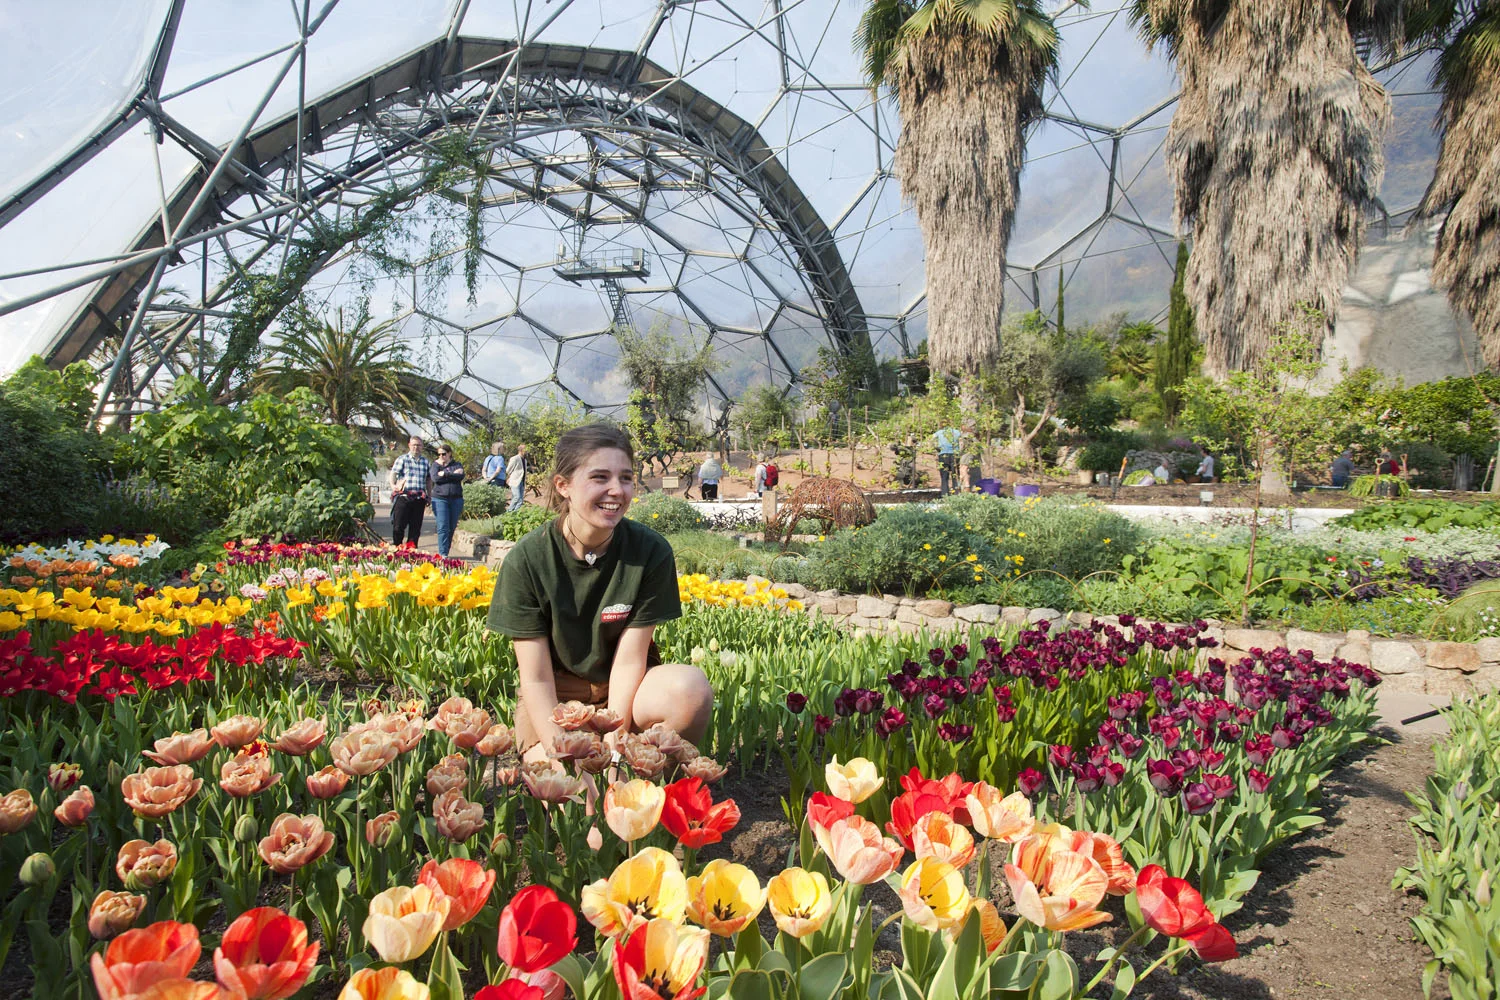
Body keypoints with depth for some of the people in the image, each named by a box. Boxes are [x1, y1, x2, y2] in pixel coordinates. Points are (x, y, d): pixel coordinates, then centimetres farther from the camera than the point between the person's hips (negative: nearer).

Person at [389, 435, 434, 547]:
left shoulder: (426, 462, 15)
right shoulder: (402, 459, 4)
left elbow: (429, 480, 20)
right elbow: (393, 474, -7)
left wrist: (429, 497, 14)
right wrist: (393, 485, -27)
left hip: (419, 499, 3)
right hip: (403, 497, -3)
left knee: (416, 526, 5)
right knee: (399, 525, -2)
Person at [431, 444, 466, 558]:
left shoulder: (457, 464, 12)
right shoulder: (436, 465, 11)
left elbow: (461, 476, -8)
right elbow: (435, 478, -8)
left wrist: (445, 474, -9)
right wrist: (453, 474, -8)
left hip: (456, 499, 2)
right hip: (440, 498, -2)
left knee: (452, 527, 4)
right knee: (443, 527, -10)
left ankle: (446, 552, 14)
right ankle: (443, 554, -12)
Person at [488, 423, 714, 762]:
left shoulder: (651, 552, -14)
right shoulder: (527, 559, -15)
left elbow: (629, 659, -12)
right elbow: (536, 677, -12)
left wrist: (612, 745, -20)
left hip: (623, 687, 1)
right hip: (555, 693, -1)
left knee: (692, 688, -31)